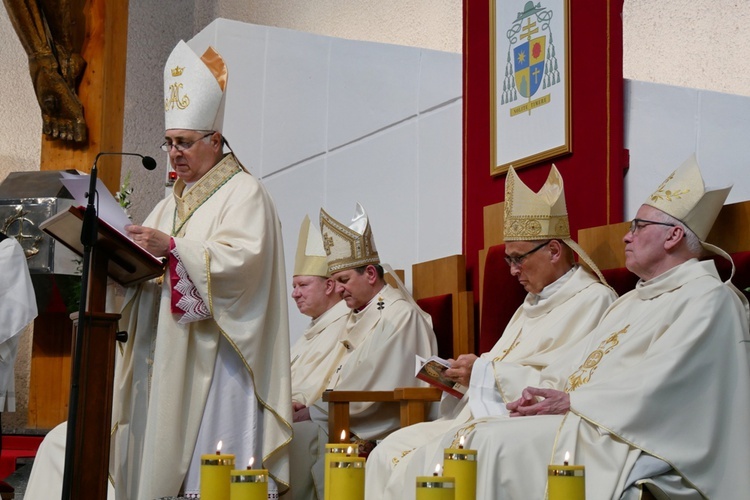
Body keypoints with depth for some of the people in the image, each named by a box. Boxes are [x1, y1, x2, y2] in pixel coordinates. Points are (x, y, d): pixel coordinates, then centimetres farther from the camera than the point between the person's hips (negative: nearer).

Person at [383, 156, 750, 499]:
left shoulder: (708, 298, -4)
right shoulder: (630, 302, 26)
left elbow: (659, 383, -17)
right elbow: (575, 364, 18)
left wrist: (572, 401, -17)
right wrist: (546, 393, -4)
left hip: (631, 442, -9)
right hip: (576, 421, 9)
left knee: (496, 444, -26)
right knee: (463, 440, -10)